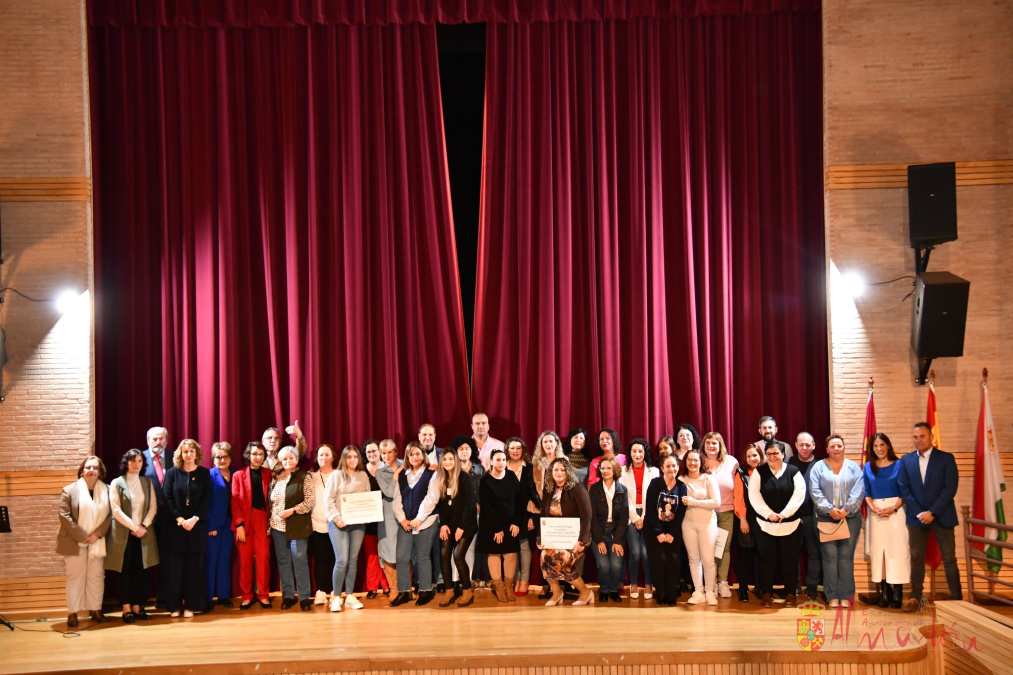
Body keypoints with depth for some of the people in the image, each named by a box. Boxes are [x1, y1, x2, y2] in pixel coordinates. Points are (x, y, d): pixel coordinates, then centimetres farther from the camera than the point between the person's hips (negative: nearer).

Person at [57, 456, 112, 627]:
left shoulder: (107, 490, 4)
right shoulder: (69, 490, -1)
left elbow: (110, 515, 1)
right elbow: (65, 516, -7)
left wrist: (98, 534, -12)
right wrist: (82, 536, -13)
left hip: (98, 542, 2)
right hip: (75, 543, -2)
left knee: (97, 576, 6)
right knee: (75, 576, 0)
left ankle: (96, 610, 14)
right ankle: (72, 613, 4)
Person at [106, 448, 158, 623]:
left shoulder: (147, 482, 10)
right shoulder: (117, 483, -2)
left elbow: (153, 507, 6)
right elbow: (116, 510, -9)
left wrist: (144, 526, -8)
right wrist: (133, 527, -13)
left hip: (143, 533, 3)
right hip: (123, 533, -3)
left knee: (141, 571, 2)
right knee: (125, 571, 0)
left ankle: (137, 607, 8)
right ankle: (126, 609, 4)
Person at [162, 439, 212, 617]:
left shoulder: (204, 473, 5)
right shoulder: (172, 473, 5)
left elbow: (206, 500, 0)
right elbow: (167, 499, -1)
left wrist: (194, 519, -12)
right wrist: (179, 519, -12)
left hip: (197, 526, 0)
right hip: (175, 527, 0)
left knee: (195, 566, 1)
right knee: (176, 567, 1)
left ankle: (191, 605, 6)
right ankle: (175, 606, 7)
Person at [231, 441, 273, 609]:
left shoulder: (268, 474, 11)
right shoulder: (239, 475, 6)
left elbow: (270, 498, 6)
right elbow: (235, 502, 0)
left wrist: (270, 520, -6)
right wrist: (239, 524, -9)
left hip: (262, 519, 1)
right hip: (244, 520, -1)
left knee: (263, 557, -3)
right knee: (245, 559, 1)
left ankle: (263, 595, 6)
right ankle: (246, 596, 11)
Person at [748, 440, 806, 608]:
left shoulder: (793, 472, 4)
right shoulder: (759, 472, 4)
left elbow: (799, 493, -6)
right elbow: (754, 495, -4)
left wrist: (785, 513, -14)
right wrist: (768, 513, -14)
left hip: (790, 524, 0)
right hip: (765, 524, 0)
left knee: (789, 560, 4)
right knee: (767, 560, 3)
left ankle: (790, 594, 15)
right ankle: (766, 594, 13)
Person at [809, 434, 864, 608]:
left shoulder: (853, 467, 10)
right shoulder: (819, 467, 7)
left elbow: (859, 491, 0)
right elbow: (815, 491, -2)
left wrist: (847, 509, -12)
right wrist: (829, 510, -12)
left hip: (850, 519, 1)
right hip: (826, 519, 0)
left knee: (846, 558, -1)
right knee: (830, 558, -2)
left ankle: (846, 597, 4)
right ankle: (832, 597, 3)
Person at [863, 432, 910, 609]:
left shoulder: (898, 465, 2)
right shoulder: (868, 467, 10)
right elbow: (866, 492, 9)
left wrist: (894, 508, -13)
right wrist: (873, 508, -8)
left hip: (896, 510, -3)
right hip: (876, 512, 3)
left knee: (897, 548, -5)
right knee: (878, 549, 1)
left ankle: (897, 591, -3)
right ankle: (884, 590, 5)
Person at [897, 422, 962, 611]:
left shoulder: (946, 458, -1)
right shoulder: (906, 460, 6)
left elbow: (950, 488, -8)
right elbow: (904, 488, 1)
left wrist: (932, 512, -14)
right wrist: (919, 513, -9)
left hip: (942, 516, -2)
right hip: (917, 517, 2)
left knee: (949, 559, 1)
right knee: (916, 558, 5)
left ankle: (957, 598, 8)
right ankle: (915, 597, 12)